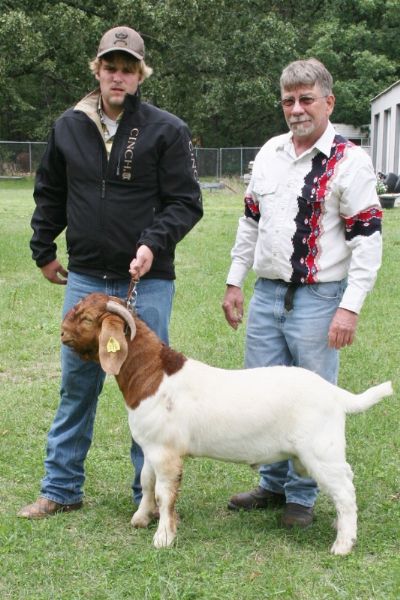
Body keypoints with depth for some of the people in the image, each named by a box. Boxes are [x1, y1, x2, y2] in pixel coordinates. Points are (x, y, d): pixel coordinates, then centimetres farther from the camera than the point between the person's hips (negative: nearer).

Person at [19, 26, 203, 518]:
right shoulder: (69, 127, 7)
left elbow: (186, 202, -6)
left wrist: (154, 243, -20)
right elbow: (49, 195, 18)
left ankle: (151, 494, 17)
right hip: (84, 279, 3)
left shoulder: (167, 131, -4)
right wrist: (43, 251, 16)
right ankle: (61, 490, 22)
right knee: (76, 386, 10)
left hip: (147, 281, -3)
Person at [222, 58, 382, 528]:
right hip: (266, 295, 6)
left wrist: (349, 308, -17)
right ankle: (273, 485, 29)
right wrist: (234, 281, 16)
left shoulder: (349, 162, -9)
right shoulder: (269, 154, 10)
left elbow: (367, 239, -12)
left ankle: (302, 496, 18)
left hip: (318, 300, -6)